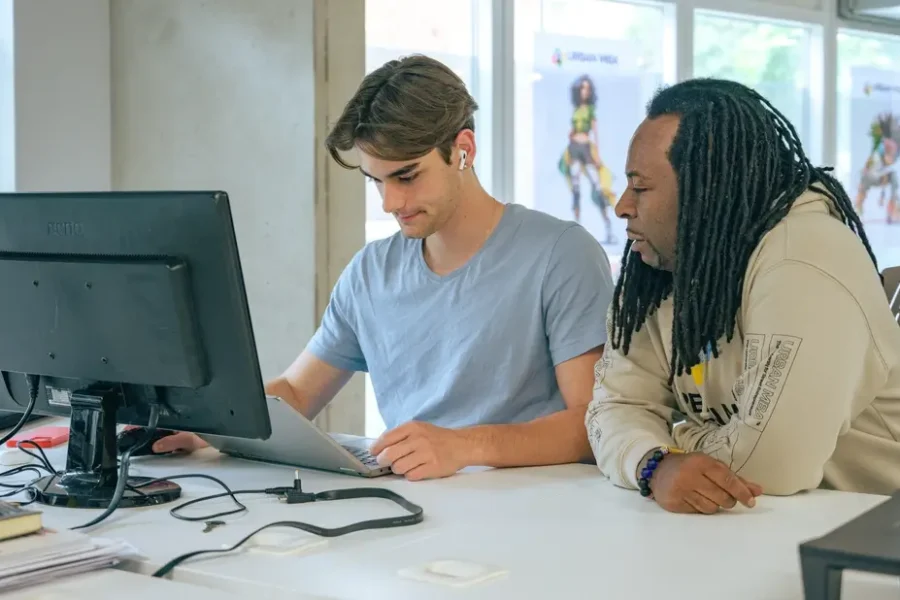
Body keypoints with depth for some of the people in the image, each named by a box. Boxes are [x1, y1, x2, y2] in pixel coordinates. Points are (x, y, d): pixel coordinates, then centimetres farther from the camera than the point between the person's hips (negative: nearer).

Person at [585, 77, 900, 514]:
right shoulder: (656, 271, 1)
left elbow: (769, 461, -28)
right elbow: (618, 407, -3)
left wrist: (675, 440, -10)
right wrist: (657, 465, -24)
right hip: (736, 520, 6)